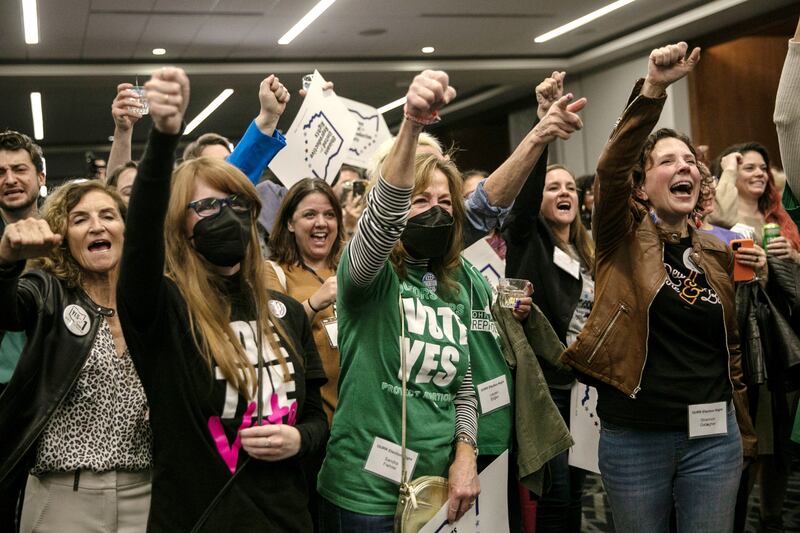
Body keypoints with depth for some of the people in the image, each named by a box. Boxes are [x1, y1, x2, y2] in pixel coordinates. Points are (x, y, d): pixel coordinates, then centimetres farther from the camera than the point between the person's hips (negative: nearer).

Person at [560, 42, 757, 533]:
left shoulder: (717, 254, 8)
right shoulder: (623, 239, -3)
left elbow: (732, 347, 14)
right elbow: (611, 166, -22)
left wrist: (745, 433, 14)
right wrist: (653, 89, -34)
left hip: (712, 436, 3)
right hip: (633, 437, -3)